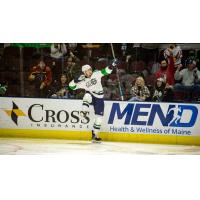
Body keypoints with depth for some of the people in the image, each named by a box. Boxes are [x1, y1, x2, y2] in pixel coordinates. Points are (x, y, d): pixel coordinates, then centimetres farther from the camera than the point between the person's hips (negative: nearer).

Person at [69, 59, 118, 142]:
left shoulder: (96, 74, -8)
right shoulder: (82, 81, -8)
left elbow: (106, 71, -11)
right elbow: (71, 86, -8)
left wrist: (112, 65, -28)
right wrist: (76, 80, -25)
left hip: (99, 98, 1)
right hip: (91, 97, -1)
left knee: (99, 117, -1)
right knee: (87, 95, -38)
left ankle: (95, 135, 10)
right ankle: (84, 112, -30)